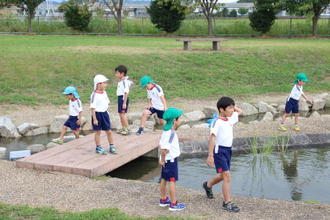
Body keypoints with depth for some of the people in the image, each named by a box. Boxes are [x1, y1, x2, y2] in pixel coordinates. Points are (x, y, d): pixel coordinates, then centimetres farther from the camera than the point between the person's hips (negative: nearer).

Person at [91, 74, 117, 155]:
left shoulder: (104, 93, 5)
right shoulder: (94, 95, -18)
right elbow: (93, 108, -17)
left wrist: (106, 113, 15)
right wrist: (94, 119, -18)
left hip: (104, 113, 7)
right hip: (97, 114, -7)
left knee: (109, 131, 10)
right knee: (98, 132, 7)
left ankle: (112, 147, 21)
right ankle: (98, 148, 20)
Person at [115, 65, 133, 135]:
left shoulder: (124, 81, -17)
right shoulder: (121, 81, 11)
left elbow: (126, 92, -21)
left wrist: (124, 103, -22)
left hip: (123, 98, -10)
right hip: (120, 98, 10)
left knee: (123, 114, -8)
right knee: (120, 114, 16)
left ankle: (127, 129, -2)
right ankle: (123, 128, 27)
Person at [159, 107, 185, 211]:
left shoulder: (165, 130, 5)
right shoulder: (171, 133, -24)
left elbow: (161, 144, 10)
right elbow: (164, 148, -30)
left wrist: (162, 159, 10)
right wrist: (163, 159, -19)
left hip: (166, 160, 9)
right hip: (171, 160, -9)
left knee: (164, 179, 18)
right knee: (172, 181, -1)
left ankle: (163, 200, 31)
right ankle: (173, 204, 6)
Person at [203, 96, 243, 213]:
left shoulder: (230, 119, 6)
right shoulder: (217, 122, -17)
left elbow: (240, 112, 24)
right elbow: (212, 138, -20)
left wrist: (232, 106, 9)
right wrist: (210, 155, -23)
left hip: (228, 150, 8)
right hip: (219, 151, -8)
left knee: (223, 175, 21)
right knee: (227, 176, -10)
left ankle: (208, 185, 48)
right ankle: (227, 203, -2)